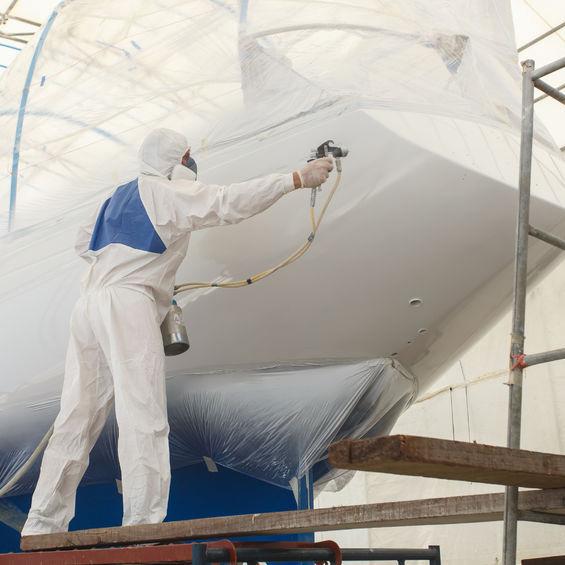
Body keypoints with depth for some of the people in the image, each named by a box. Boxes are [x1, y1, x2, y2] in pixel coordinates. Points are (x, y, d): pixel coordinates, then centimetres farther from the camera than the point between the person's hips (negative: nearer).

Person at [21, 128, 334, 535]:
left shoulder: (120, 196, 26)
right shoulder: (168, 192, 1)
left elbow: (85, 244, 33)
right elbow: (229, 203, -11)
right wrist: (297, 179, -10)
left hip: (89, 304, 9)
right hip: (127, 303, -9)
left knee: (78, 419, 9)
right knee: (143, 417, -12)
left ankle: (43, 528, 12)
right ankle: (144, 526, -17)